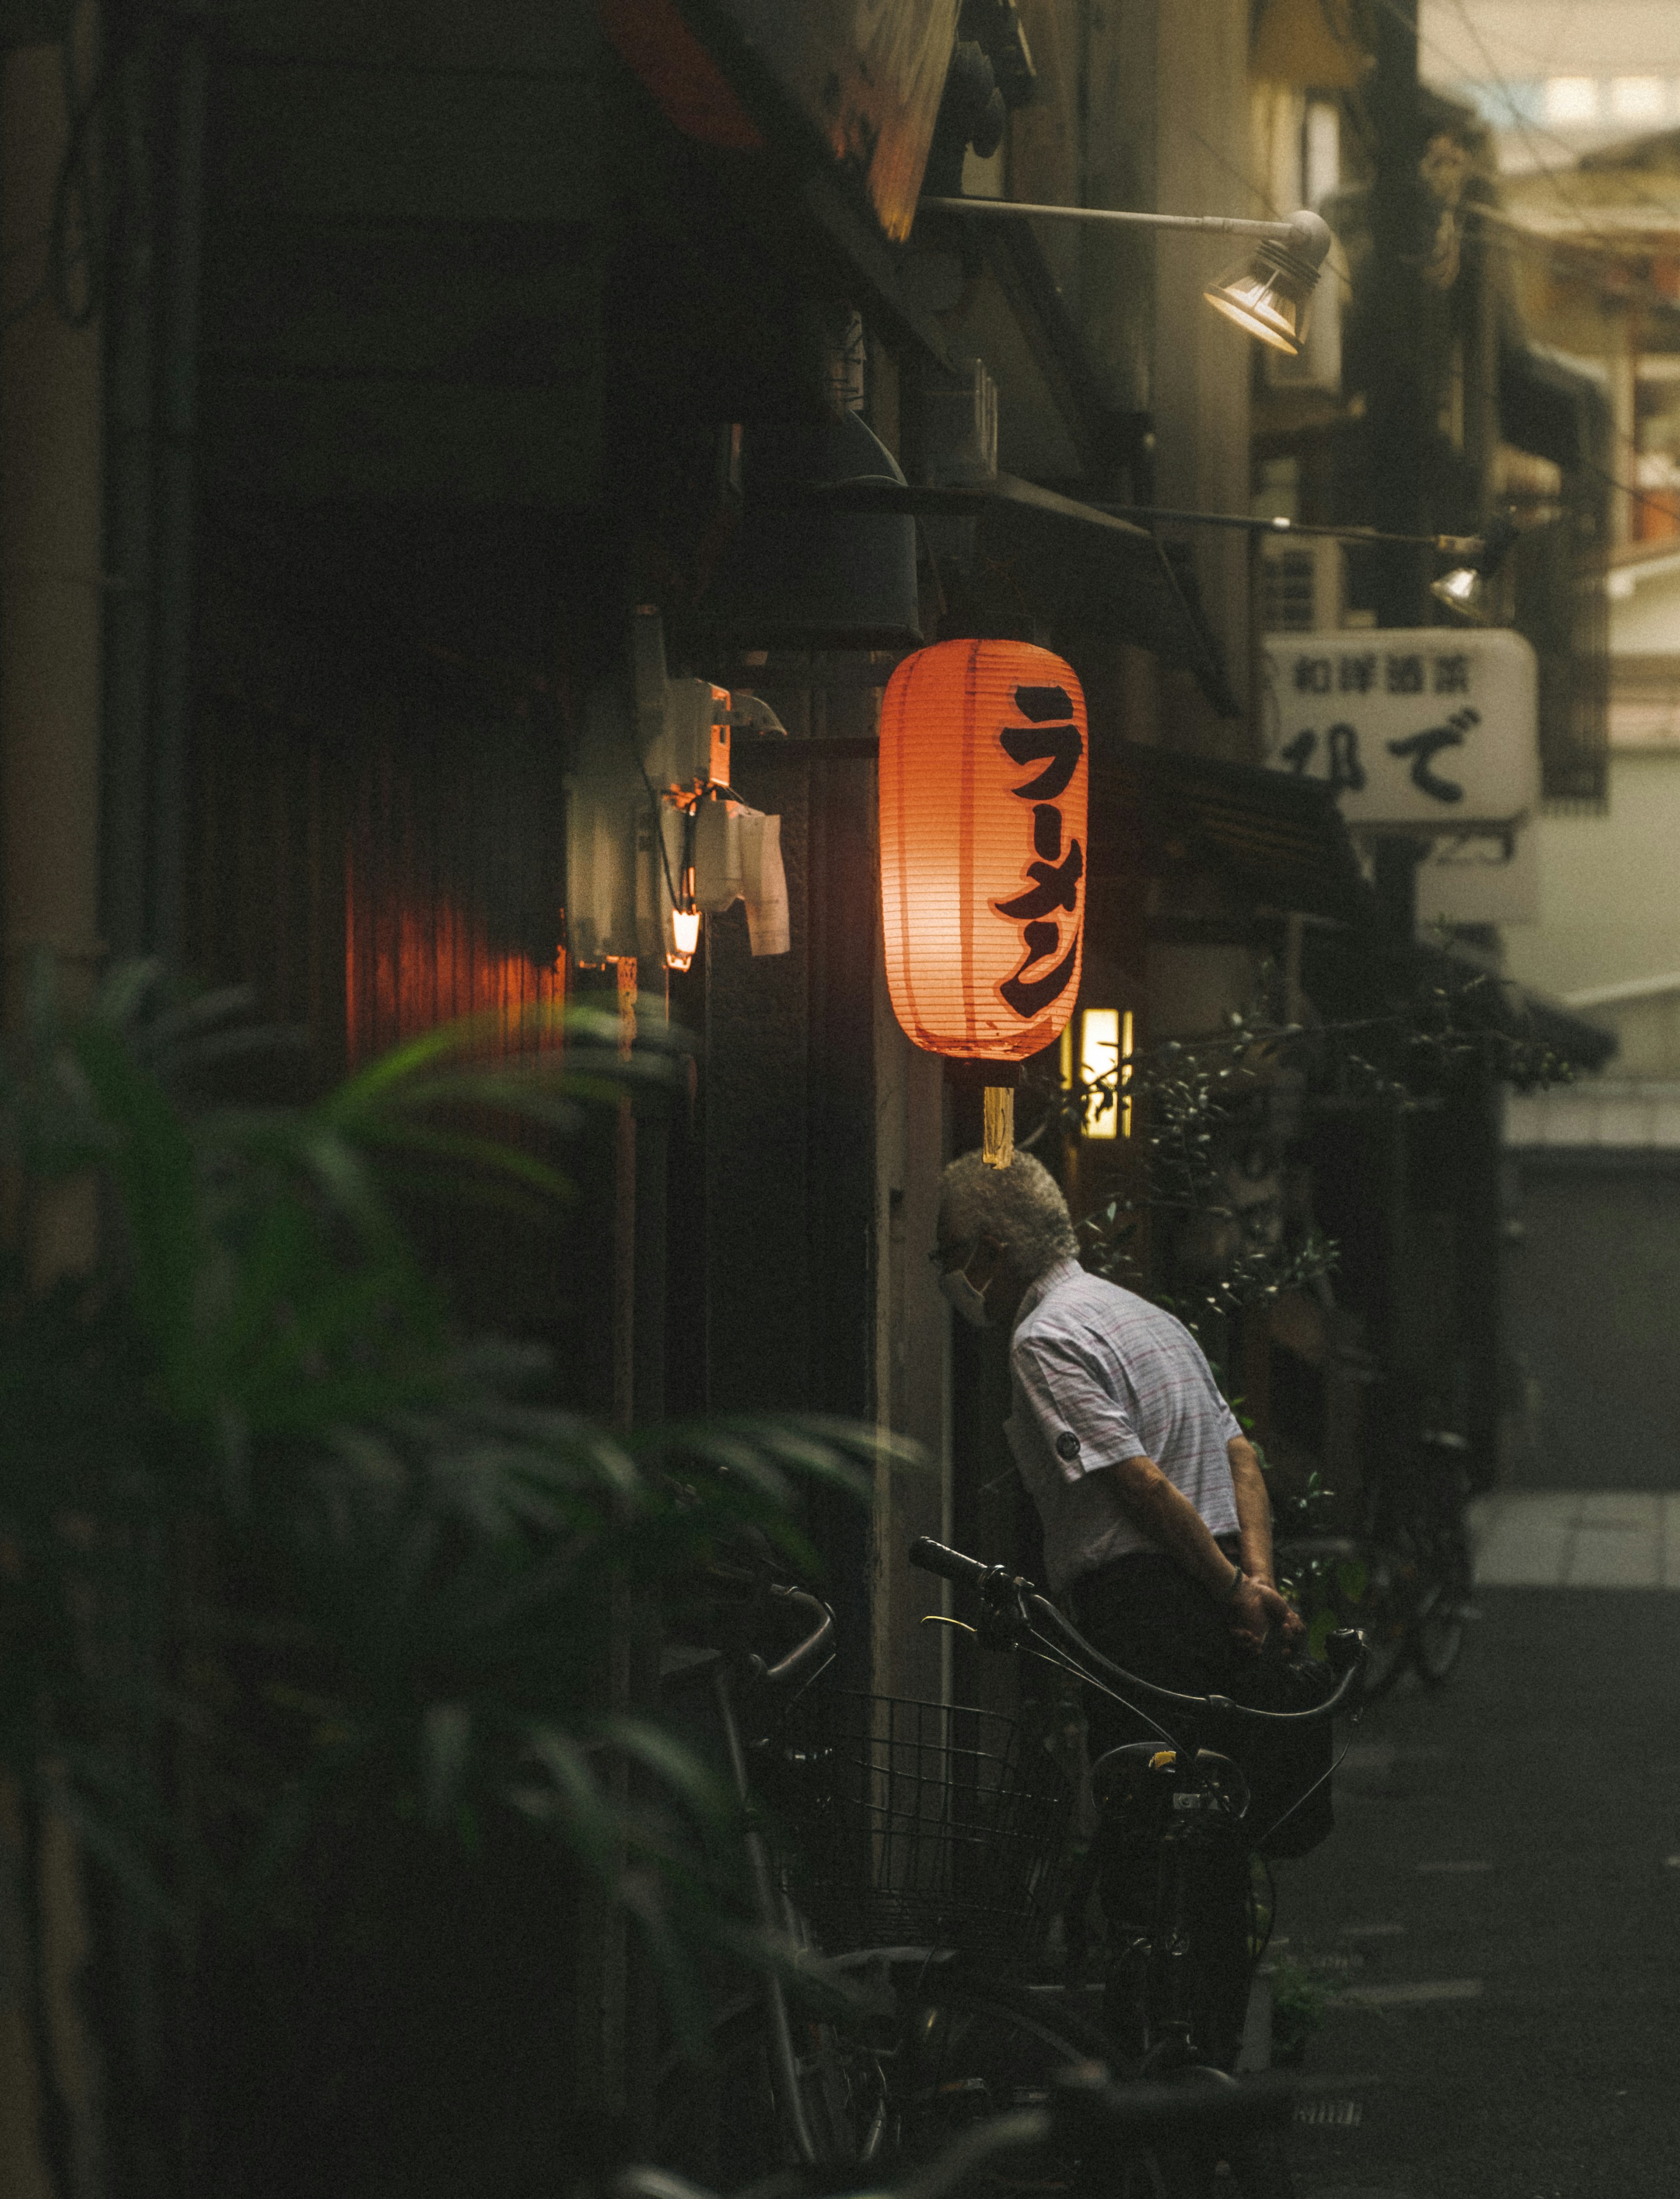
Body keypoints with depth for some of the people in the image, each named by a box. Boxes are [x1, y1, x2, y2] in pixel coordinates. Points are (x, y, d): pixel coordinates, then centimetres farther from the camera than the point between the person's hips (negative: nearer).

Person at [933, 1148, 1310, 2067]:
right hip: (1222, 1605, 9)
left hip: (1139, 1604, -9)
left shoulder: (1047, 1338, -9)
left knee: (1137, 1852, -6)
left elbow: (1139, 1481, -16)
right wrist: (1258, 1579, 3)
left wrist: (1234, 1592, -12)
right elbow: (1238, 1453, 15)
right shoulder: (1149, 1316, 21)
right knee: (1214, 1845, 13)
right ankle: (1216, 2051, 18)